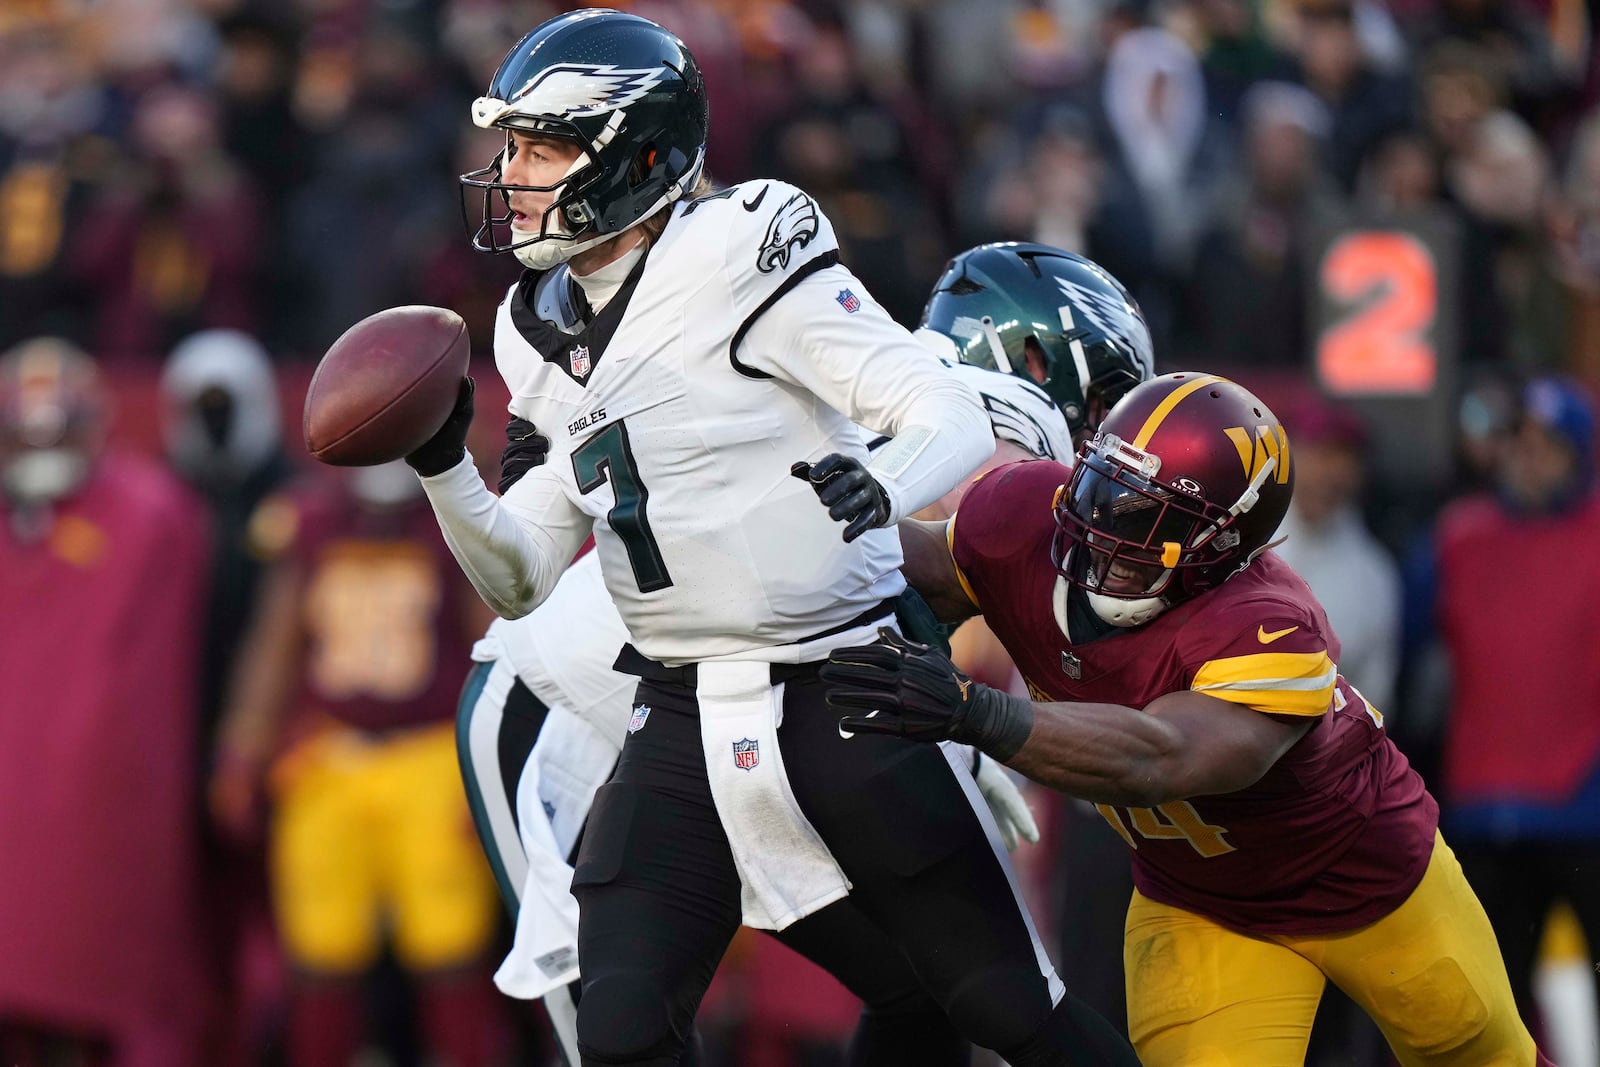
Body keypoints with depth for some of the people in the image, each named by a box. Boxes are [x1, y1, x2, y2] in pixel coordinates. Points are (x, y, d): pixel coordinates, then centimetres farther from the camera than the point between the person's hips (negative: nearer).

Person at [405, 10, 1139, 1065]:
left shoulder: (744, 262, -11)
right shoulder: (549, 338, 9)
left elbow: (956, 421, -15)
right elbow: (520, 578, 12)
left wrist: (883, 491, -37)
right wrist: (444, 469, -6)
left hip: (846, 700, -6)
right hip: (686, 727, 6)